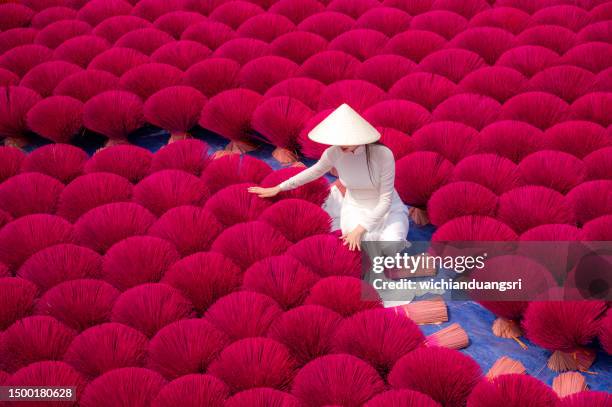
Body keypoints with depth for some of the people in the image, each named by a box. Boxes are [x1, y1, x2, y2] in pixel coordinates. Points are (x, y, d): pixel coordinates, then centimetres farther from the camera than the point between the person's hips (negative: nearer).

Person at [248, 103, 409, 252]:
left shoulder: (383, 154, -27)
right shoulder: (334, 153, -15)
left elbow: (385, 200, -22)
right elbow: (315, 171, 7)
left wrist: (359, 230, -29)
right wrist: (277, 189, 11)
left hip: (388, 209, -2)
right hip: (356, 208, 2)